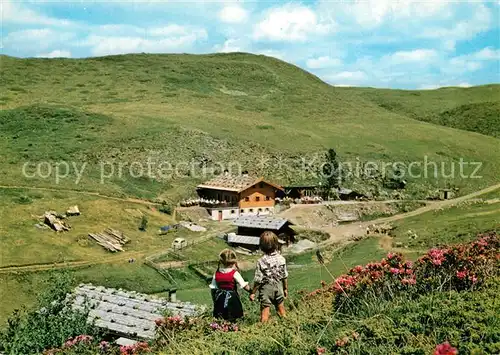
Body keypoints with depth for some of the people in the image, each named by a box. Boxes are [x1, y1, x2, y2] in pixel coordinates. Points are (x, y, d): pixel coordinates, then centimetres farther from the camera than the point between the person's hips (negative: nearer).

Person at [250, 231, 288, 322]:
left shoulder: (261, 262, -19)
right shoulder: (281, 259, -8)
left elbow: (258, 280, -15)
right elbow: (285, 276, 2)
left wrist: (253, 292, -4)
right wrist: (285, 288, 16)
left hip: (266, 288, -4)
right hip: (278, 287, 4)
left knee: (265, 310, 4)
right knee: (281, 310, 19)